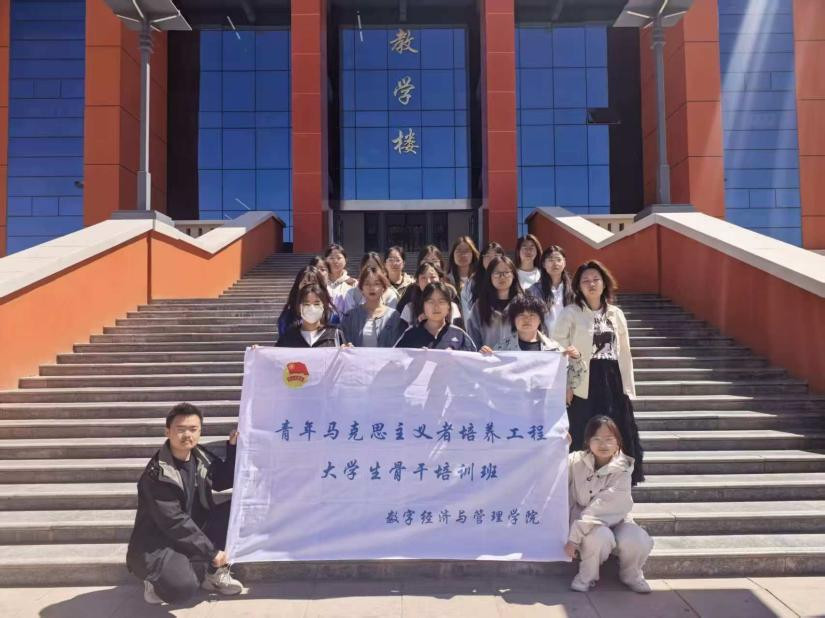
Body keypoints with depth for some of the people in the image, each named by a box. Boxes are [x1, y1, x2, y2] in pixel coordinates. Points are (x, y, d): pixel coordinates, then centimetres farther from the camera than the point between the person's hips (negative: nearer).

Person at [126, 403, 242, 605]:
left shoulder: (200, 456, -2)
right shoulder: (157, 474, -23)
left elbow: (226, 481, 11)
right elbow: (174, 523, -24)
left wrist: (233, 446, -4)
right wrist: (211, 552, -20)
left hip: (194, 531, 7)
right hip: (158, 543, -7)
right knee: (182, 588, -35)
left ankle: (212, 572, -1)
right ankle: (162, 577, 2)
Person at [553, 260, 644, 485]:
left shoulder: (616, 314, 12)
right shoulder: (570, 313, -2)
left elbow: (624, 353, 14)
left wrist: (628, 387, 9)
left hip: (613, 384, 4)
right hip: (584, 385, -4)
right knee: (585, 441, -1)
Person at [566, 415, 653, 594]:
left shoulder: (622, 470, -14)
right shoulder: (576, 461, -9)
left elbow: (602, 507, -22)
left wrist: (574, 536, -27)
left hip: (614, 520, 1)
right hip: (584, 523, -1)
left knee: (638, 541, -28)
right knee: (600, 537, -34)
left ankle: (631, 575, 6)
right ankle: (587, 576, -4)